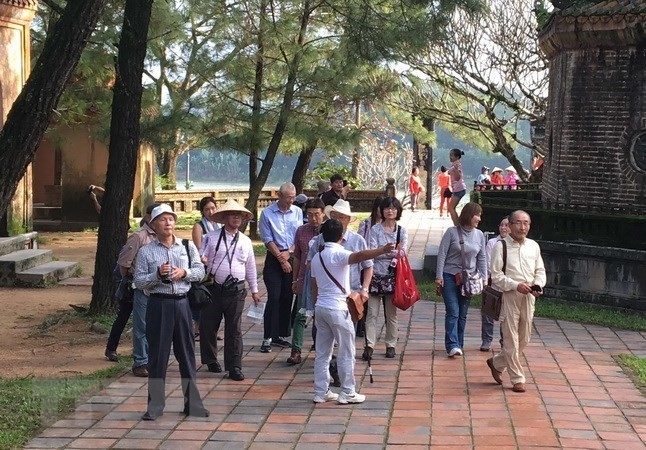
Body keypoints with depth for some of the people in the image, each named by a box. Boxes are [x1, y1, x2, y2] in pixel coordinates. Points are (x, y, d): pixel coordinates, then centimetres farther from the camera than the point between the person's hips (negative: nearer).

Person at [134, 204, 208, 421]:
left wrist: (184, 272, -10)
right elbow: (139, 281, -2)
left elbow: (200, 271, 8)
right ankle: (155, 406, 10)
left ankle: (192, 403, 19)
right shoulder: (146, 251, 0)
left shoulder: (187, 246, 6)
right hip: (159, 305, -2)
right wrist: (157, 275, -17)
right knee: (157, 354, 1)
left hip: (182, 303, 2)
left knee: (187, 353, 9)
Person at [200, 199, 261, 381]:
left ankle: (234, 367, 4)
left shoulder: (245, 241, 10)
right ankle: (210, 360, 28)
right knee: (208, 326, 8)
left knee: (234, 329, -1)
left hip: (236, 291, 1)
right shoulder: (212, 237, 1)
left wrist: (254, 290, 20)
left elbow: (250, 267, 17)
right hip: (213, 289, -1)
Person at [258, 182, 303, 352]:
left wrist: (289, 252, -8)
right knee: (274, 298, -9)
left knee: (287, 298, 5)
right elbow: (267, 239, -5)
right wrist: (281, 258, -9)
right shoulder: (267, 213, -4)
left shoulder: (297, 212, 6)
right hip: (273, 260, -3)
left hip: (292, 258, 4)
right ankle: (268, 338, -6)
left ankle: (280, 335, 14)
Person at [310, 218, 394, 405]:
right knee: (346, 352, 2)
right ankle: (347, 393, 6)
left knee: (322, 352, 11)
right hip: (338, 309, -8)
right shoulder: (338, 254, -13)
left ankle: (321, 392, 14)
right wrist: (382, 250, -47)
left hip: (321, 307, 8)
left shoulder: (317, 257, 11)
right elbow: (359, 256, -35)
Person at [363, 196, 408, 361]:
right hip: (376, 275, -1)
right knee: (372, 312, -6)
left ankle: (391, 345, 15)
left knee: (391, 313, 7)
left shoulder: (402, 231, 8)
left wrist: (383, 252, -9)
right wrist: (393, 251, -6)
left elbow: (402, 252, -5)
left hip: (393, 276, 1)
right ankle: (369, 346, -7)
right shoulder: (375, 229, 4)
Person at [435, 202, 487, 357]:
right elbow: (442, 254, -5)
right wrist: (439, 276, -8)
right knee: (453, 312, -10)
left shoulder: (479, 235, 6)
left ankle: (459, 345, 15)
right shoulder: (452, 232, -6)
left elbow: (482, 258, 12)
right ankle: (452, 345, -12)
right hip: (450, 276, -4)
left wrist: (483, 278, 6)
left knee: (462, 314, 7)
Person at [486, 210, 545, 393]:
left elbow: (540, 271, 14)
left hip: (528, 297, 5)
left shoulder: (534, 246, 10)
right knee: (511, 338, -2)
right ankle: (517, 378, 9)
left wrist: (537, 285, -7)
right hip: (508, 296, -5)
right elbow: (496, 275, -8)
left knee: (524, 339, 11)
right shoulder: (501, 246, -5)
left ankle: (496, 362, 33)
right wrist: (516, 285, -20)